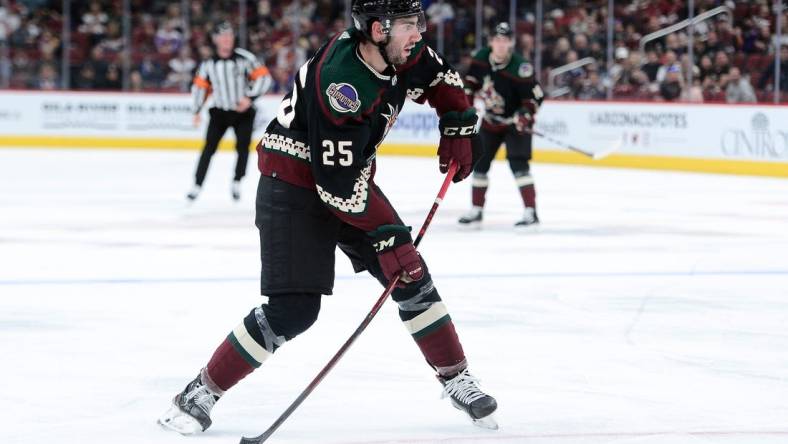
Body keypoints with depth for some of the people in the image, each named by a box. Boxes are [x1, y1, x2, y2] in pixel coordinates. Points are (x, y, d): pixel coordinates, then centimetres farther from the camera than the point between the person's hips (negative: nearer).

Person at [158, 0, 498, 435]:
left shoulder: (399, 50, -8)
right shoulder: (340, 82, -32)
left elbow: (439, 76, 17)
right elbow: (339, 185, -30)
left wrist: (458, 125, 5)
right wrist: (388, 234, -27)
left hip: (349, 174, 8)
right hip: (292, 184, -8)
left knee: (411, 277, 5)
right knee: (293, 309, -16)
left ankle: (457, 381, 21)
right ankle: (200, 393, -5)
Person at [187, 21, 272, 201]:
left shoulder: (244, 58, -12)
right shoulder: (208, 64, -2)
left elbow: (264, 78, -12)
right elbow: (200, 86, 9)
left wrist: (250, 98, -20)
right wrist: (197, 111, 5)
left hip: (243, 111, -1)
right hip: (219, 112, 1)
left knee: (243, 147, -5)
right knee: (209, 148, -5)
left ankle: (236, 184, 12)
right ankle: (197, 185, -2)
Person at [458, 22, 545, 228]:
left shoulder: (519, 67, -25)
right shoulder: (482, 58, -7)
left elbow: (535, 94, -23)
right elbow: (472, 79, 11)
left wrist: (525, 114, -36)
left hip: (515, 121, -7)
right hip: (491, 120, 7)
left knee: (518, 163, -20)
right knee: (479, 163, 9)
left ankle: (531, 211, -21)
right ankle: (476, 210, 23)